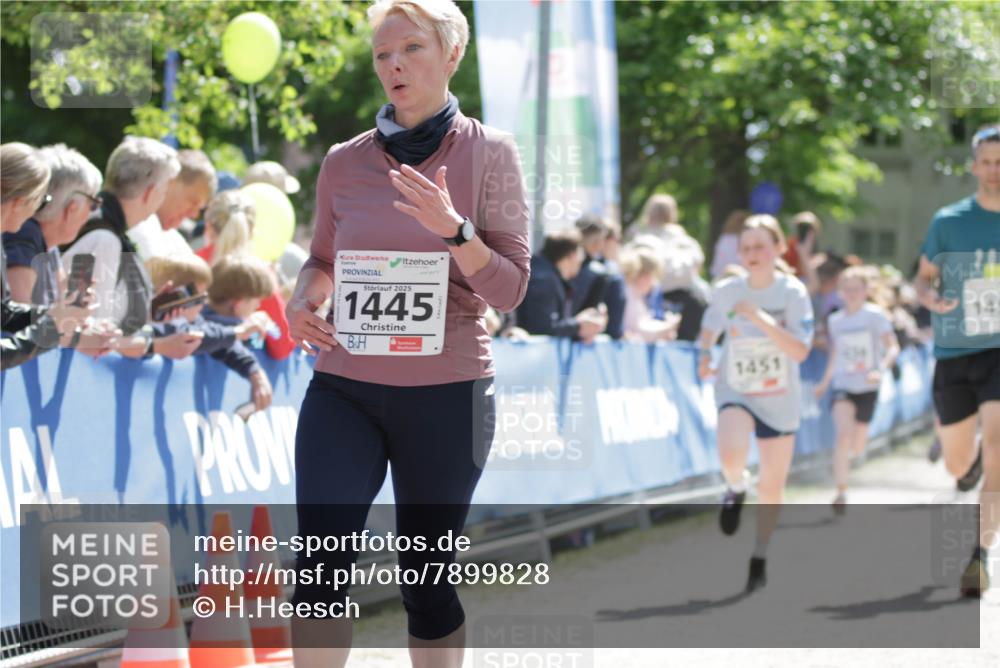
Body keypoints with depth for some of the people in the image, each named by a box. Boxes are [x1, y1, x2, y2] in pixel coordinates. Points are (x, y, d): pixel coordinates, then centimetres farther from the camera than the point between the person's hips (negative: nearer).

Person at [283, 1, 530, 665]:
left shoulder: (489, 153, -2)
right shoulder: (344, 161, 5)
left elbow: (510, 291, -5)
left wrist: (453, 229, -21)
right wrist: (304, 300, -3)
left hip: (447, 393, -2)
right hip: (342, 387, 2)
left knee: (426, 576, 5)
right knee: (320, 567, -11)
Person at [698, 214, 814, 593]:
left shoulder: (793, 292, -13)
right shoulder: (726, 292, -7)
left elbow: (800, 351, -23)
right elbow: (710, 327, 15)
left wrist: (760, 318, -30)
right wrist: (705, 355, -3)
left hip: (780, 399, 0)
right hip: (735, 391, 0)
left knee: (772, 484, 8)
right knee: (731, 454, -31)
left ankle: (759, 561, 28)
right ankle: (735, 489, 5)